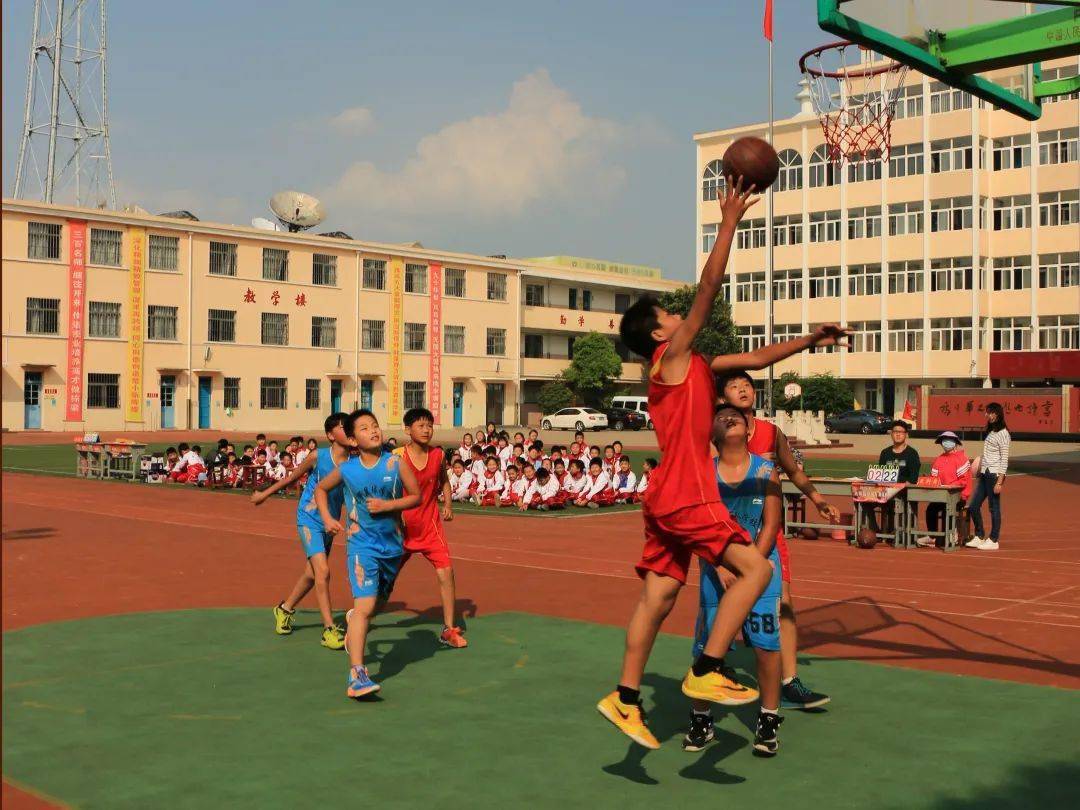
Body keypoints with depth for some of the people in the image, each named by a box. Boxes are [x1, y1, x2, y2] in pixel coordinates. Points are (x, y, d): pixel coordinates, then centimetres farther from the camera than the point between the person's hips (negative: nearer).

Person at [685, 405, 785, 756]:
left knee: (766, 643, -5)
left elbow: (771, 524, -5)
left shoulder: (765, 471, -2)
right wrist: (721, 567, -15)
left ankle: (768, 721, 9)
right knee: (706, 646, 1)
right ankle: (701, 720, 17)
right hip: (716, 568, 1)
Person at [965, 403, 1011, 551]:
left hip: (994, 475, -9)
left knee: (994, 508, -1)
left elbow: (1004, 459, -13)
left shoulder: (1002, 434, -9)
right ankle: (979, 537, 20)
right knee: (973, 506, 9)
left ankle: (993, 541, 7)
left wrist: (999, 482, -17)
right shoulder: (990, 432, 16)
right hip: (984, 474, 9)